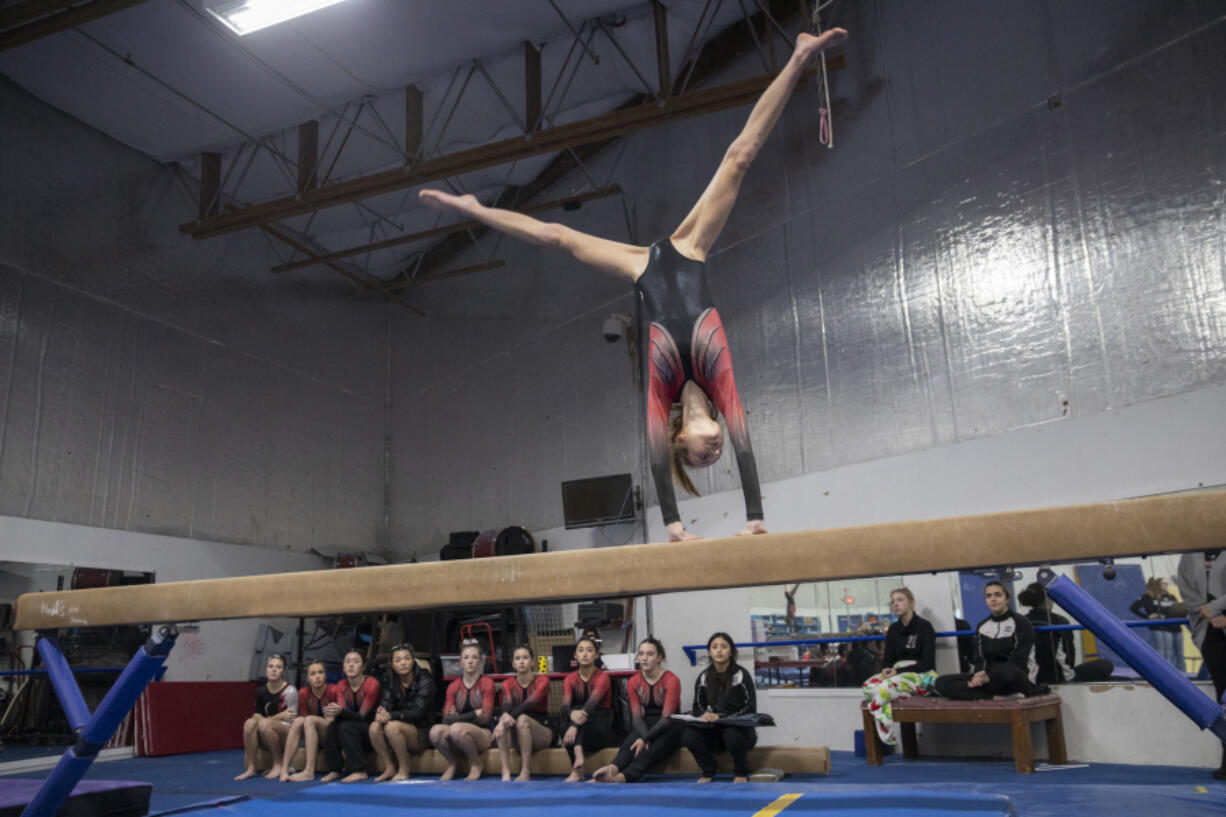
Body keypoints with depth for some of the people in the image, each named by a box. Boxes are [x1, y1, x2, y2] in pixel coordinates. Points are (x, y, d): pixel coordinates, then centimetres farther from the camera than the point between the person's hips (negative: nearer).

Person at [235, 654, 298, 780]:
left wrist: (269, 719, -16)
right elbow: (258, 714, 2)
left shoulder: (290, 691, -10)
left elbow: (292, 722, -9)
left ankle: (278, 765, -16)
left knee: (265, 724, -32)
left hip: (288, 735, -5)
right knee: (250, 722, -23)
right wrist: (280, 716, -16)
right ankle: (250, 768, -19)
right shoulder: (261, 690, 4)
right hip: (266, 740, 5)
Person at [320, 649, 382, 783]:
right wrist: (333, 712, -36)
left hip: (373, 732, -5)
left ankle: (359, 771, -27)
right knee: (332, 726, -22)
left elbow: (362, 716, -21)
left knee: (346, 726, -30)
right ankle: (334, 770, -16)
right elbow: (342, 711, -11)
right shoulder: (341, 685, 0)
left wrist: (340, 712, -38)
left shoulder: (372, 684, -17)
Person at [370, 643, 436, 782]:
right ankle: (389, 769, -12)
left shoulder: (424, 679, -9)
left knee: (392, 726, -31)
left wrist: (391, 716, -31)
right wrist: (380, 714, -32)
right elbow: (385, 705, -7)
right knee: (374, 727, -23)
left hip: (421, 734, -5)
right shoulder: (391, 683, 7)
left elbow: (418, 712, -19)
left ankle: (404, 770, -18)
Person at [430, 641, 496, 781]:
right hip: (458, 741, 3)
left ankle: (477, 765, -8)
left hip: (482, 735, -3)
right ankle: (451, 765, 0)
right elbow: (447, 718, -1)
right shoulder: (454, 686, 9)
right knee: (436, 731, -28)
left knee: (457, 729, -34)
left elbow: (484, 717, -8)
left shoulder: (487, 683, -1)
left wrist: (459, 717, -5)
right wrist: (474, 713, -10)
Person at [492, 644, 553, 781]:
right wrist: (505, 715, -42)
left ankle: (526, 773, -34)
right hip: (517, 736, 3)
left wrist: (511, 716, -40)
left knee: (522, 719, -33)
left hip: (542, 732, -3)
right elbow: (507, 703, -18)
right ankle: (506, 773, -36)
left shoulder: (542, 680, -5)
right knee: (503, 724, -28)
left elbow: (531, 702, -23)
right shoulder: (508, 683, 3)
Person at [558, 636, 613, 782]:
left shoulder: (602, 677, -7)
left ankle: (576, 770, -35)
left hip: (599, 732, -3)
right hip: (579, 732, 3)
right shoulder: (570, 679, 4)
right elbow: (565, 705, -14)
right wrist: (572, 714, -40)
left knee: (579, 712, -30)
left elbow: (592, 703, -24)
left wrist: (574, 726, -41)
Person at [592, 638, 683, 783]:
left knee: (651, 751, -35)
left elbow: (666, 718, -15)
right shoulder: (634, 682, 7)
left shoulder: (671, 680, -8)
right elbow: (636, 716, 0)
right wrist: (645, 737, -20)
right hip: (645, 727, 4)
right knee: (629, 743, -31)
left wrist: (645, 739, -27)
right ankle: (613, 768, -60)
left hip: (669, 729, -4)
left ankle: (622, 777, -60)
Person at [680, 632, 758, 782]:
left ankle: (741, 774, -6)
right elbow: (697, 707, 9)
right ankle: (708, 772, 2)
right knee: (688, 734, -25)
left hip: (739, 728, -3)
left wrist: (722, 718, -22)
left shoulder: (742, 675, -5)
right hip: (713, 731, 3)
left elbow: (750, 709, -9)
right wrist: (704, 715, -17)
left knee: (732, 733, -38)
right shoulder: (703, 677, 7)